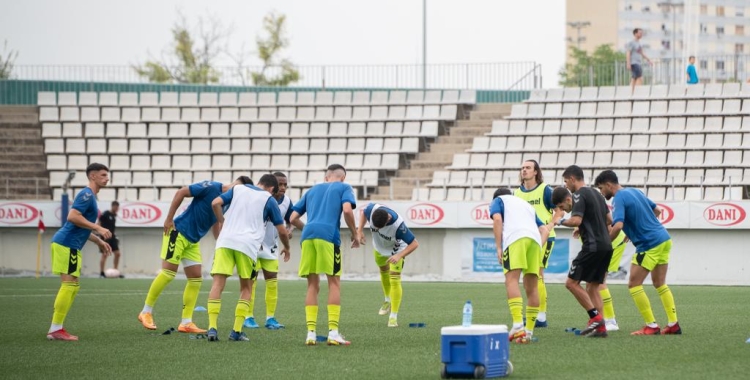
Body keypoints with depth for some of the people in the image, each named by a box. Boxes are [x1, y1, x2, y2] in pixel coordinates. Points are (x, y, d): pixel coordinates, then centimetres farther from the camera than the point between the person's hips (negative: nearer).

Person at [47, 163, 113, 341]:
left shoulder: (90, 196, 21)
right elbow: (72, 217, -24)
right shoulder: (86, 194, -10)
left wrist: (99, 241, 26)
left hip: (70, 245, 11)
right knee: (69, 284, -12)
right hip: (67, 244, -11)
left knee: (72, 286, 10)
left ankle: (57, 328, 10)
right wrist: (98, 228, -21)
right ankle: (55, 329, -12)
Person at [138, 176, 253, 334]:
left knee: (196, 279, 2)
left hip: (193, 241, 8)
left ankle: (186, 322, 4)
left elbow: (216, 225, 19)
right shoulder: (212, 187, -16)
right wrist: (169, 219, -16)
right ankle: (146, 312, 4)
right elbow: (181, 193, -16)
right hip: (178, 232, -8)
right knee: (168, 272, -9)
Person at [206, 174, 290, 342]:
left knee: (218, 283, -4)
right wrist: (286, 248, 31)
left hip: (225, 241, 1)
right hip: (248, 246, -1)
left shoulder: (238, 188, 18)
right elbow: (281, 230, 13)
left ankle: (212, 328, -17)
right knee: (246, 289, 13)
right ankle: (237, 331, 4)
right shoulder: (269, 200, 11)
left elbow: (215, 203, 6)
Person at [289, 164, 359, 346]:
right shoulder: (343, 187, 16)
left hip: (307, 235, 4)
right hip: (328, 235, -4)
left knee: (313, 284, 9)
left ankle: (311, 332, 2)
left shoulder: (313, 189, 29)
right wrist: (354, 234, 7)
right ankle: (333, 332, -7)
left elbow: (293, 218, 26)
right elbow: (347, 210, -4)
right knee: (334, 282, 2)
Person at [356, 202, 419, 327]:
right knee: (383, 272, 25)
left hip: (395, 251, -5)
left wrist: (399, 256, -47)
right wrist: (360, 230, -18)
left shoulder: (398, 225, -45)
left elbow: (414, 244, -35)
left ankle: (394, 316, -8)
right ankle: (388, 301, 50)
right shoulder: (372, 209, -35)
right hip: (379, 248, 5)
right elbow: (363, 212, -6)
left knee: (395, 280, -15)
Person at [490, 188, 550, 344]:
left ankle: (518, 325, -32)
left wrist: (499, 247, 0)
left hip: (515, 237, -5)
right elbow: (545, 230, 29)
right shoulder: (526, 204, 39)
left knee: (512, 280, -15)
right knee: (531, 287, 9)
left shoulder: (498, 201, 24)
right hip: (535, 239, 5)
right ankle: (529, 331, 7)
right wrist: (538, 248, 19)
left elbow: (497, 219, 2)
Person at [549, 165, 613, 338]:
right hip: (606, 246, 9)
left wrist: (559, 221, -3)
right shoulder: (596, 194, 18)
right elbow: (609, 219, 24)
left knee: (571, 282, -6)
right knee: (593, 286, 12)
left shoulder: (580, 195, -9)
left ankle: (595, 317, -12)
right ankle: (600, 327, 3)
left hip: (592, 247, -9)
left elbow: (576, 220, -20)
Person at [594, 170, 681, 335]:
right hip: (664, 239, 9)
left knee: (634, 285, -1)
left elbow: (618, 226, -26)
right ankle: (673, 325, 15)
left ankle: (651, 326, -1)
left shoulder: (619, 198, -13)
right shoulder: (634, 191, 14)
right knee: (660, 284, 17)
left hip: (649, 245, -9)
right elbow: (657, 210, 23)